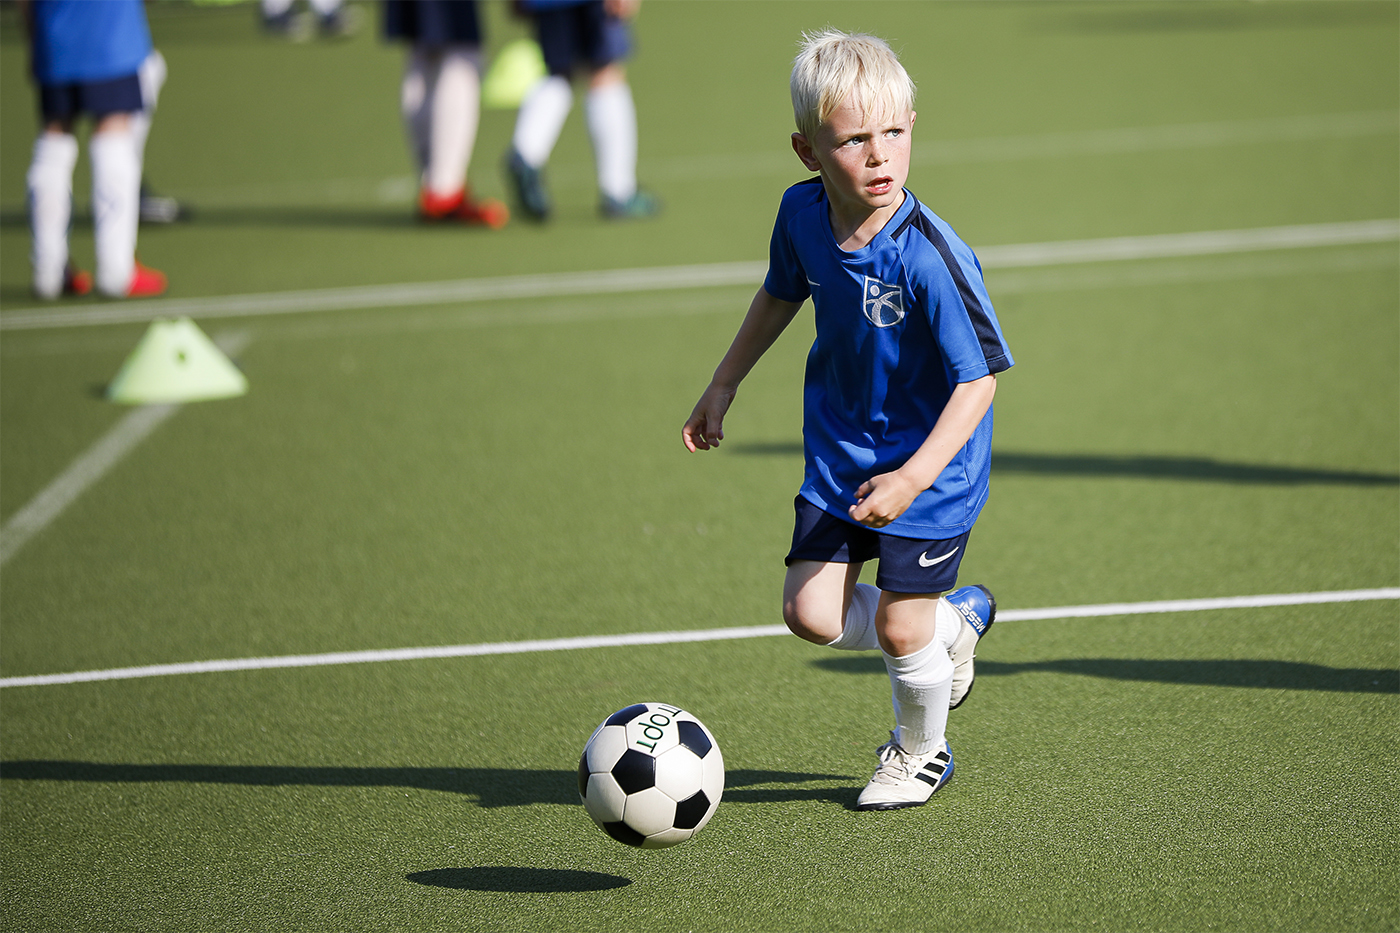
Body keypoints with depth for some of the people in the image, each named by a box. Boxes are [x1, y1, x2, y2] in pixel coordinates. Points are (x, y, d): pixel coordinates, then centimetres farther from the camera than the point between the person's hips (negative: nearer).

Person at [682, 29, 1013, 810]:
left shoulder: (930, 258, -29)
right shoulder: (802, 214, -10)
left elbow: (978, 380, -24)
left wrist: (913, 478, -33)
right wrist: (725, 385, 20)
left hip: (931, 462, -6)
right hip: (841, 452, 6)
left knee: (899, 629, -1)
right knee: (812, 613, 0)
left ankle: (922, 752, 32)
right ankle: (955, 620, 29)